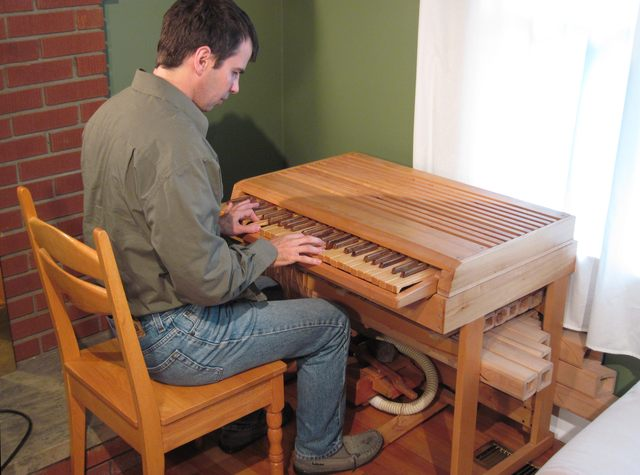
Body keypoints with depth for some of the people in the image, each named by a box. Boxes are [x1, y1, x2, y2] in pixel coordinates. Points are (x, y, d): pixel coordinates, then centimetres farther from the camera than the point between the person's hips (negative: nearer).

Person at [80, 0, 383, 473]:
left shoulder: (113, 111, 1)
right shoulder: (174, 140, -30)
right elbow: (207, 281, -28)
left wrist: (217, 225, 11)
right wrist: (269, 251, -11)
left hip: (121, 315, 10)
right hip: (167, 340, -9)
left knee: (257, 291, 32)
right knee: (331, 322, 6)